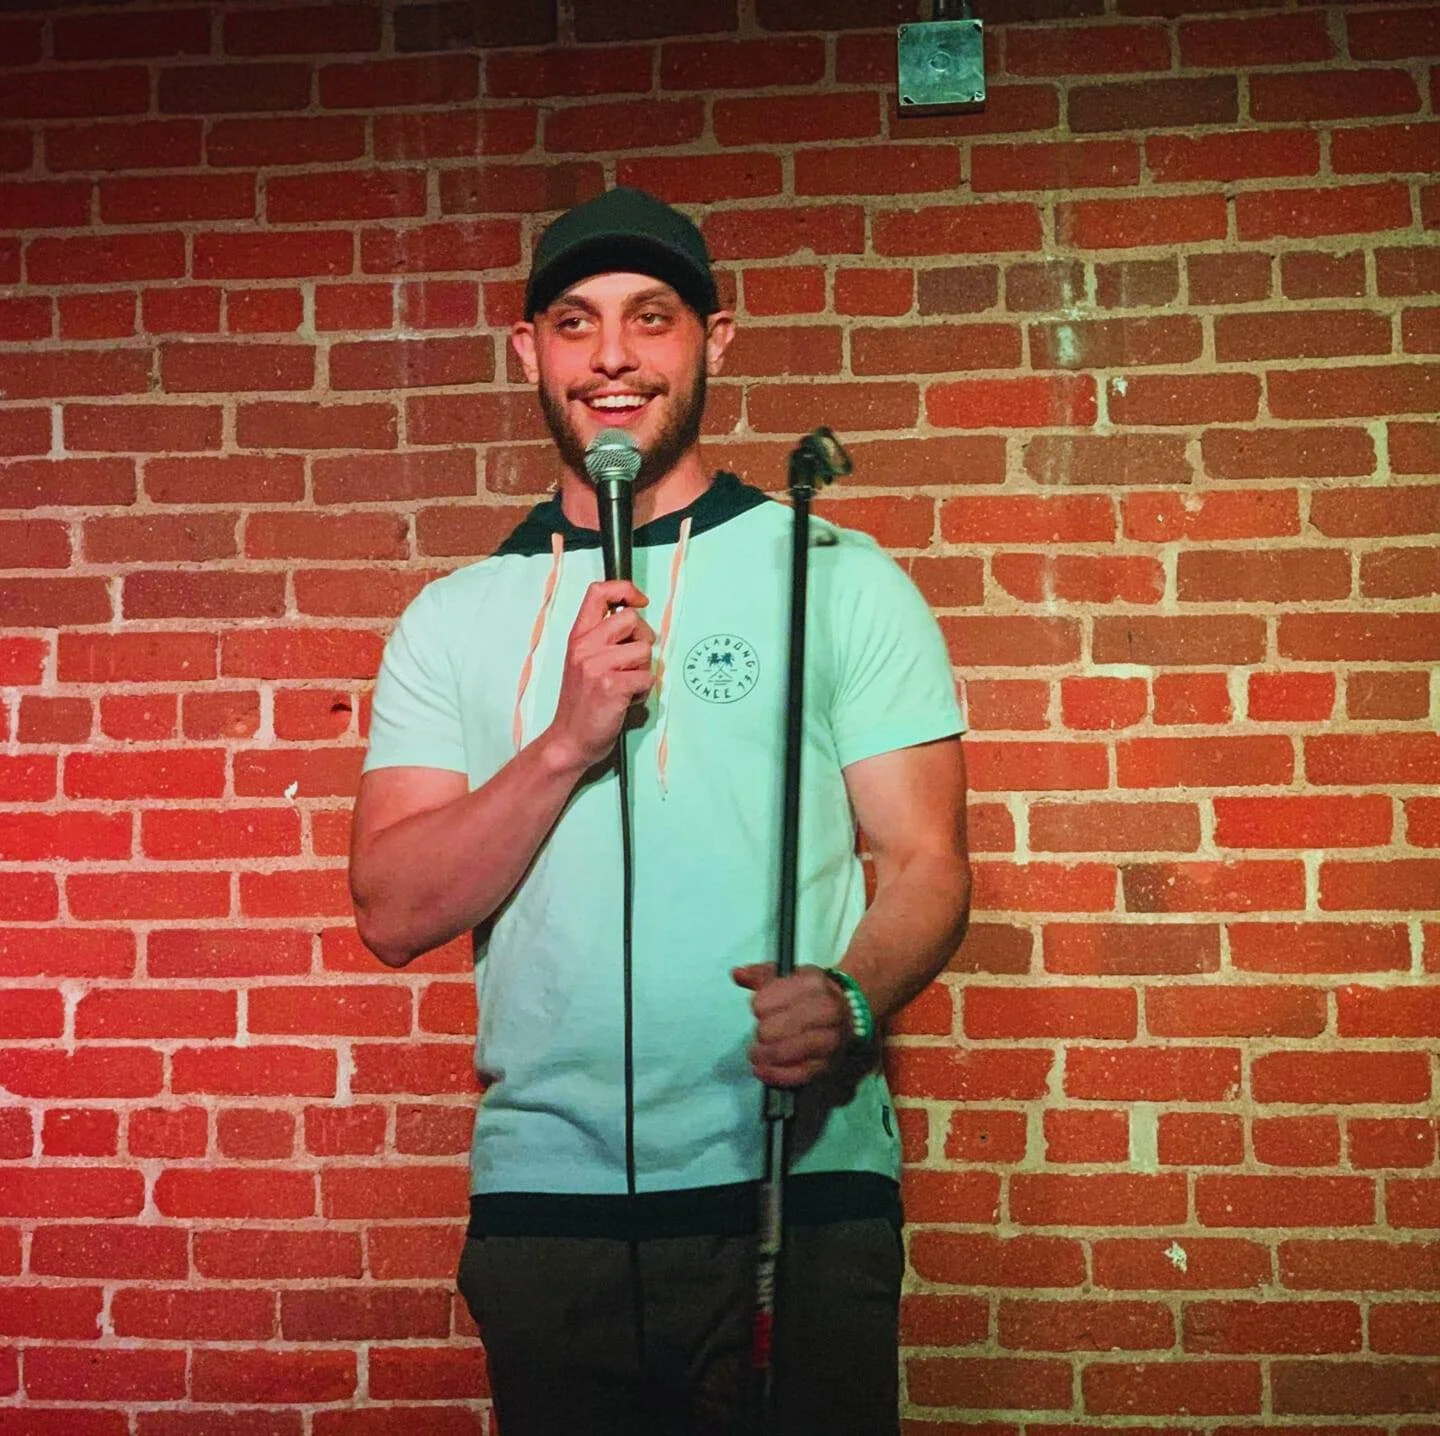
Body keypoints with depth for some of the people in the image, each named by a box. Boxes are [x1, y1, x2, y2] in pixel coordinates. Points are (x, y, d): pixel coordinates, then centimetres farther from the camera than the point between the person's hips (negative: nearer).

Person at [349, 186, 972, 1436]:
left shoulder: (840, 580, 2)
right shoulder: (455, 619, 8)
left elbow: (925, 865, -2)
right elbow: (395, 914, -1)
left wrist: (849, 1000, -23)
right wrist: (567, 742, -14)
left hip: (799, 1187, -2)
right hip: (544, 1194, 2)